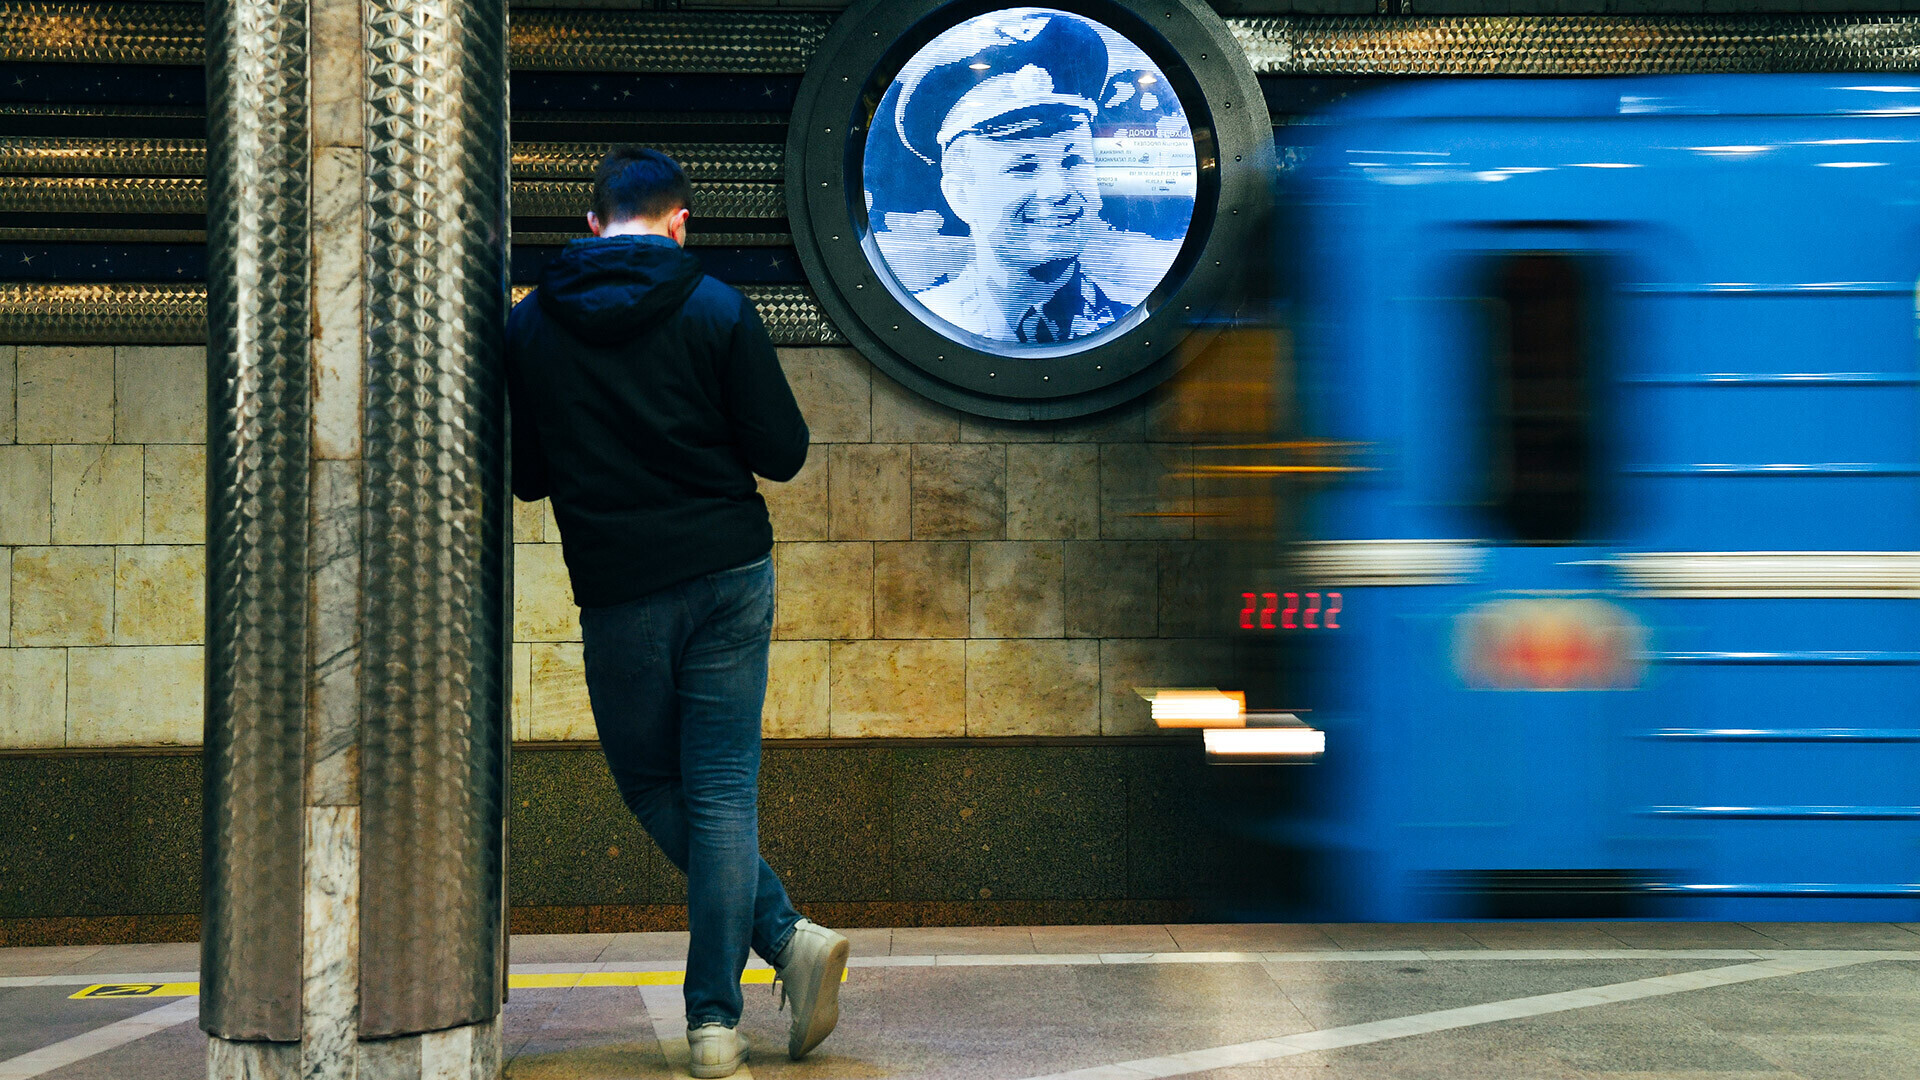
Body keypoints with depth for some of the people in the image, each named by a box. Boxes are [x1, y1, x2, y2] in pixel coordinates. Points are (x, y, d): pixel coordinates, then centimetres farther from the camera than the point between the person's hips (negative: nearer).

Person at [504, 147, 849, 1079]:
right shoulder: (717, 310, -4)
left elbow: (525, 476, 8)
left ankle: (786, 934, 4)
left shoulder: (529, 326, 2)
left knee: (652, 787, 15)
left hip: (619, 595, 0)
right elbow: (783, 453, -5)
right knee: (722, 792, 3)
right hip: (731, 579, 0)